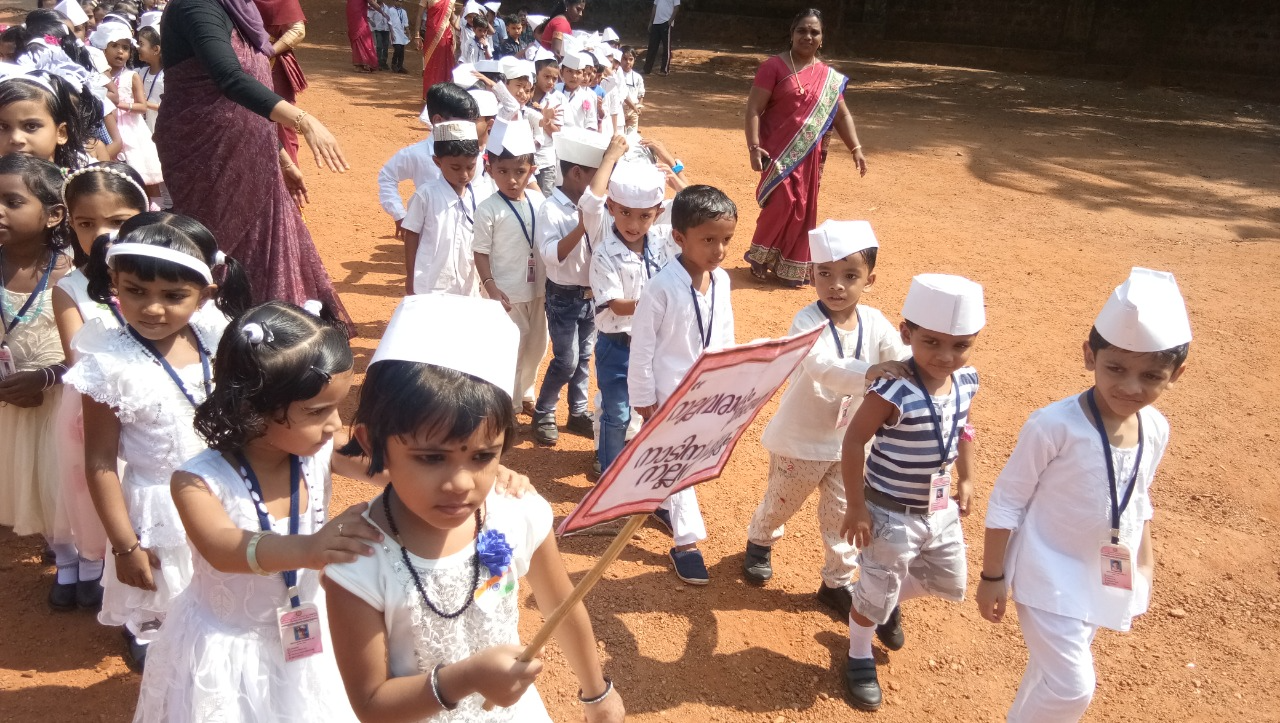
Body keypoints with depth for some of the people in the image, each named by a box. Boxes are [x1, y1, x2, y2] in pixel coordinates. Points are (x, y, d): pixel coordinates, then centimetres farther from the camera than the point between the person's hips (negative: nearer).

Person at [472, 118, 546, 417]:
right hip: (507, 293, -5)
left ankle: (525, 394, 40)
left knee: (536, 346, 18)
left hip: (538, 290, 5)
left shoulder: (539, 201, -2)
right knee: (509, 349, 6)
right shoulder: (488, 210, -16)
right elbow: (480, 252, -12)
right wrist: (492, 288, -19)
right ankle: (509, 405, 24)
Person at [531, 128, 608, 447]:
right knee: (566, 360, -4)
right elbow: (552, 255, -27)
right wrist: (581, 226, -33)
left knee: (584, 356, 15)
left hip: (591, 295, 6)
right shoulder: (551, 209, -18)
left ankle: (579, 412, 30)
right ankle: (543, 414, 15)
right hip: (563, 297, -6)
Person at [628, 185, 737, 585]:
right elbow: (642, 346, -17)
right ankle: (686, 541, 11)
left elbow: (725, 336, 8)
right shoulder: (662, 287, -23)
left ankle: (664, 504, 44)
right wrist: (644, 398, -12)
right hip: (670, 390, -6)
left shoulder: (721, 280, -4)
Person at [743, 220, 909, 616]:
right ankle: (760, 541, 51)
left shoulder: (875, 322, -8)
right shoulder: (807, 322, -25)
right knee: (781, 502, 20)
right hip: (800, 439, -3)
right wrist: (868, 372, -61)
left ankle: (837, 583, 33)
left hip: (849, 441, 4)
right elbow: (823, 367, -44)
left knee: (842, 514, 14)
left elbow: (903, 363, -18)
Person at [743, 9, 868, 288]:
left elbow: (841, 115, 12)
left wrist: (855, 149, 2)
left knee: (803, 209, 7)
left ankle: (791, 267, 19)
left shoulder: (830, 76, 8)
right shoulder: (774, 67, -6)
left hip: (809, 156, 5)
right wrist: (754, 147, -19)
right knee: (782, 203, -13)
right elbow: (753, 109, -10)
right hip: (779, 152, -5)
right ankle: (759, 257, 9)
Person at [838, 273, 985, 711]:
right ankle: (859, 659, 37)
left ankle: (892, 604, 51)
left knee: (949, 584, 23)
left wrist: (966, 480, 13)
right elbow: (853, 441, -24)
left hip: (940, 509, 7)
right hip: (891, 513, -7)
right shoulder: (894, 391, -29)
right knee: (875, 592, 10)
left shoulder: (966, 381, -7)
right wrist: (856, 507, -21)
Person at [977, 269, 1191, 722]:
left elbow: (1138, 501, 11)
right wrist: (992, 576, -11)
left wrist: (1143, 567, 16)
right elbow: (1007, 500, -16)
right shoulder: (1055, 425, -25)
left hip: (1107, 578, 6)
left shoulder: (1156, 430, -6)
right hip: (1051, 576, -6)